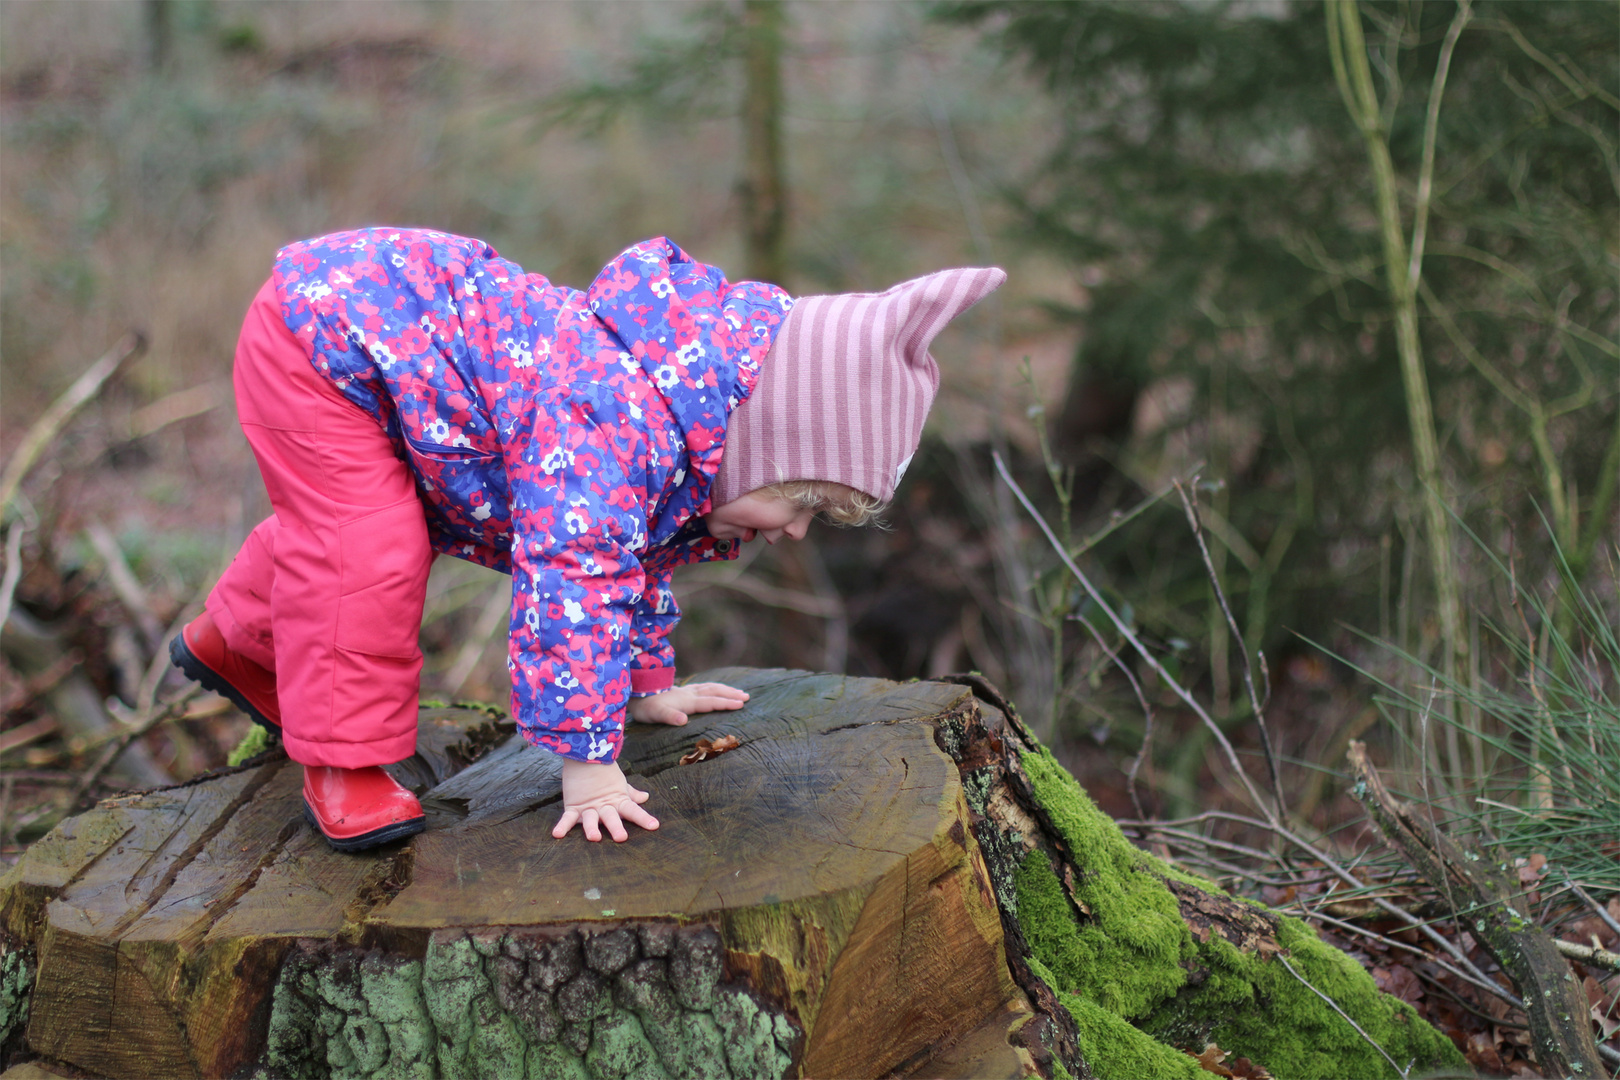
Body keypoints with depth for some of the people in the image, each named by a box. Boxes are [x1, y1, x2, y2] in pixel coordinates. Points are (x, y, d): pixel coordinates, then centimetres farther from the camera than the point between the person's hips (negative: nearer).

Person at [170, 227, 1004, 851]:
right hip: (321, 332, -10)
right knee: (365, 553, -18)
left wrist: (648, 686, 22)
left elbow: (641, 562, 15)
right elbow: (574, 581, -40)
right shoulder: (610, 427, -36)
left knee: (329, 530, 26)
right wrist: (588, 764, -36)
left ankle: (235, 644, 51)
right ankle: (340, 763, -1)